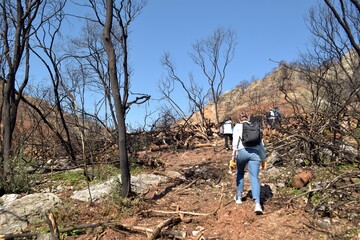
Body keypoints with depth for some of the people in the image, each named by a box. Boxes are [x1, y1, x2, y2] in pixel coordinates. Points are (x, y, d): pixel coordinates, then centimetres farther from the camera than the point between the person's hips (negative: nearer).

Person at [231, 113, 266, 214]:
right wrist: (263, 159, 31)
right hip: (255, 153, 2)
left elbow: (235, 141, -1)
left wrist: (233, 156, -5)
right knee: (254, 178, -6)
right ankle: (257, 204, -25)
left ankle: (238, 197, 30)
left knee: (240, 173, 25)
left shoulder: (238, 126, 15)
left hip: (242, 151, -1)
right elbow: (261, 145, 22)